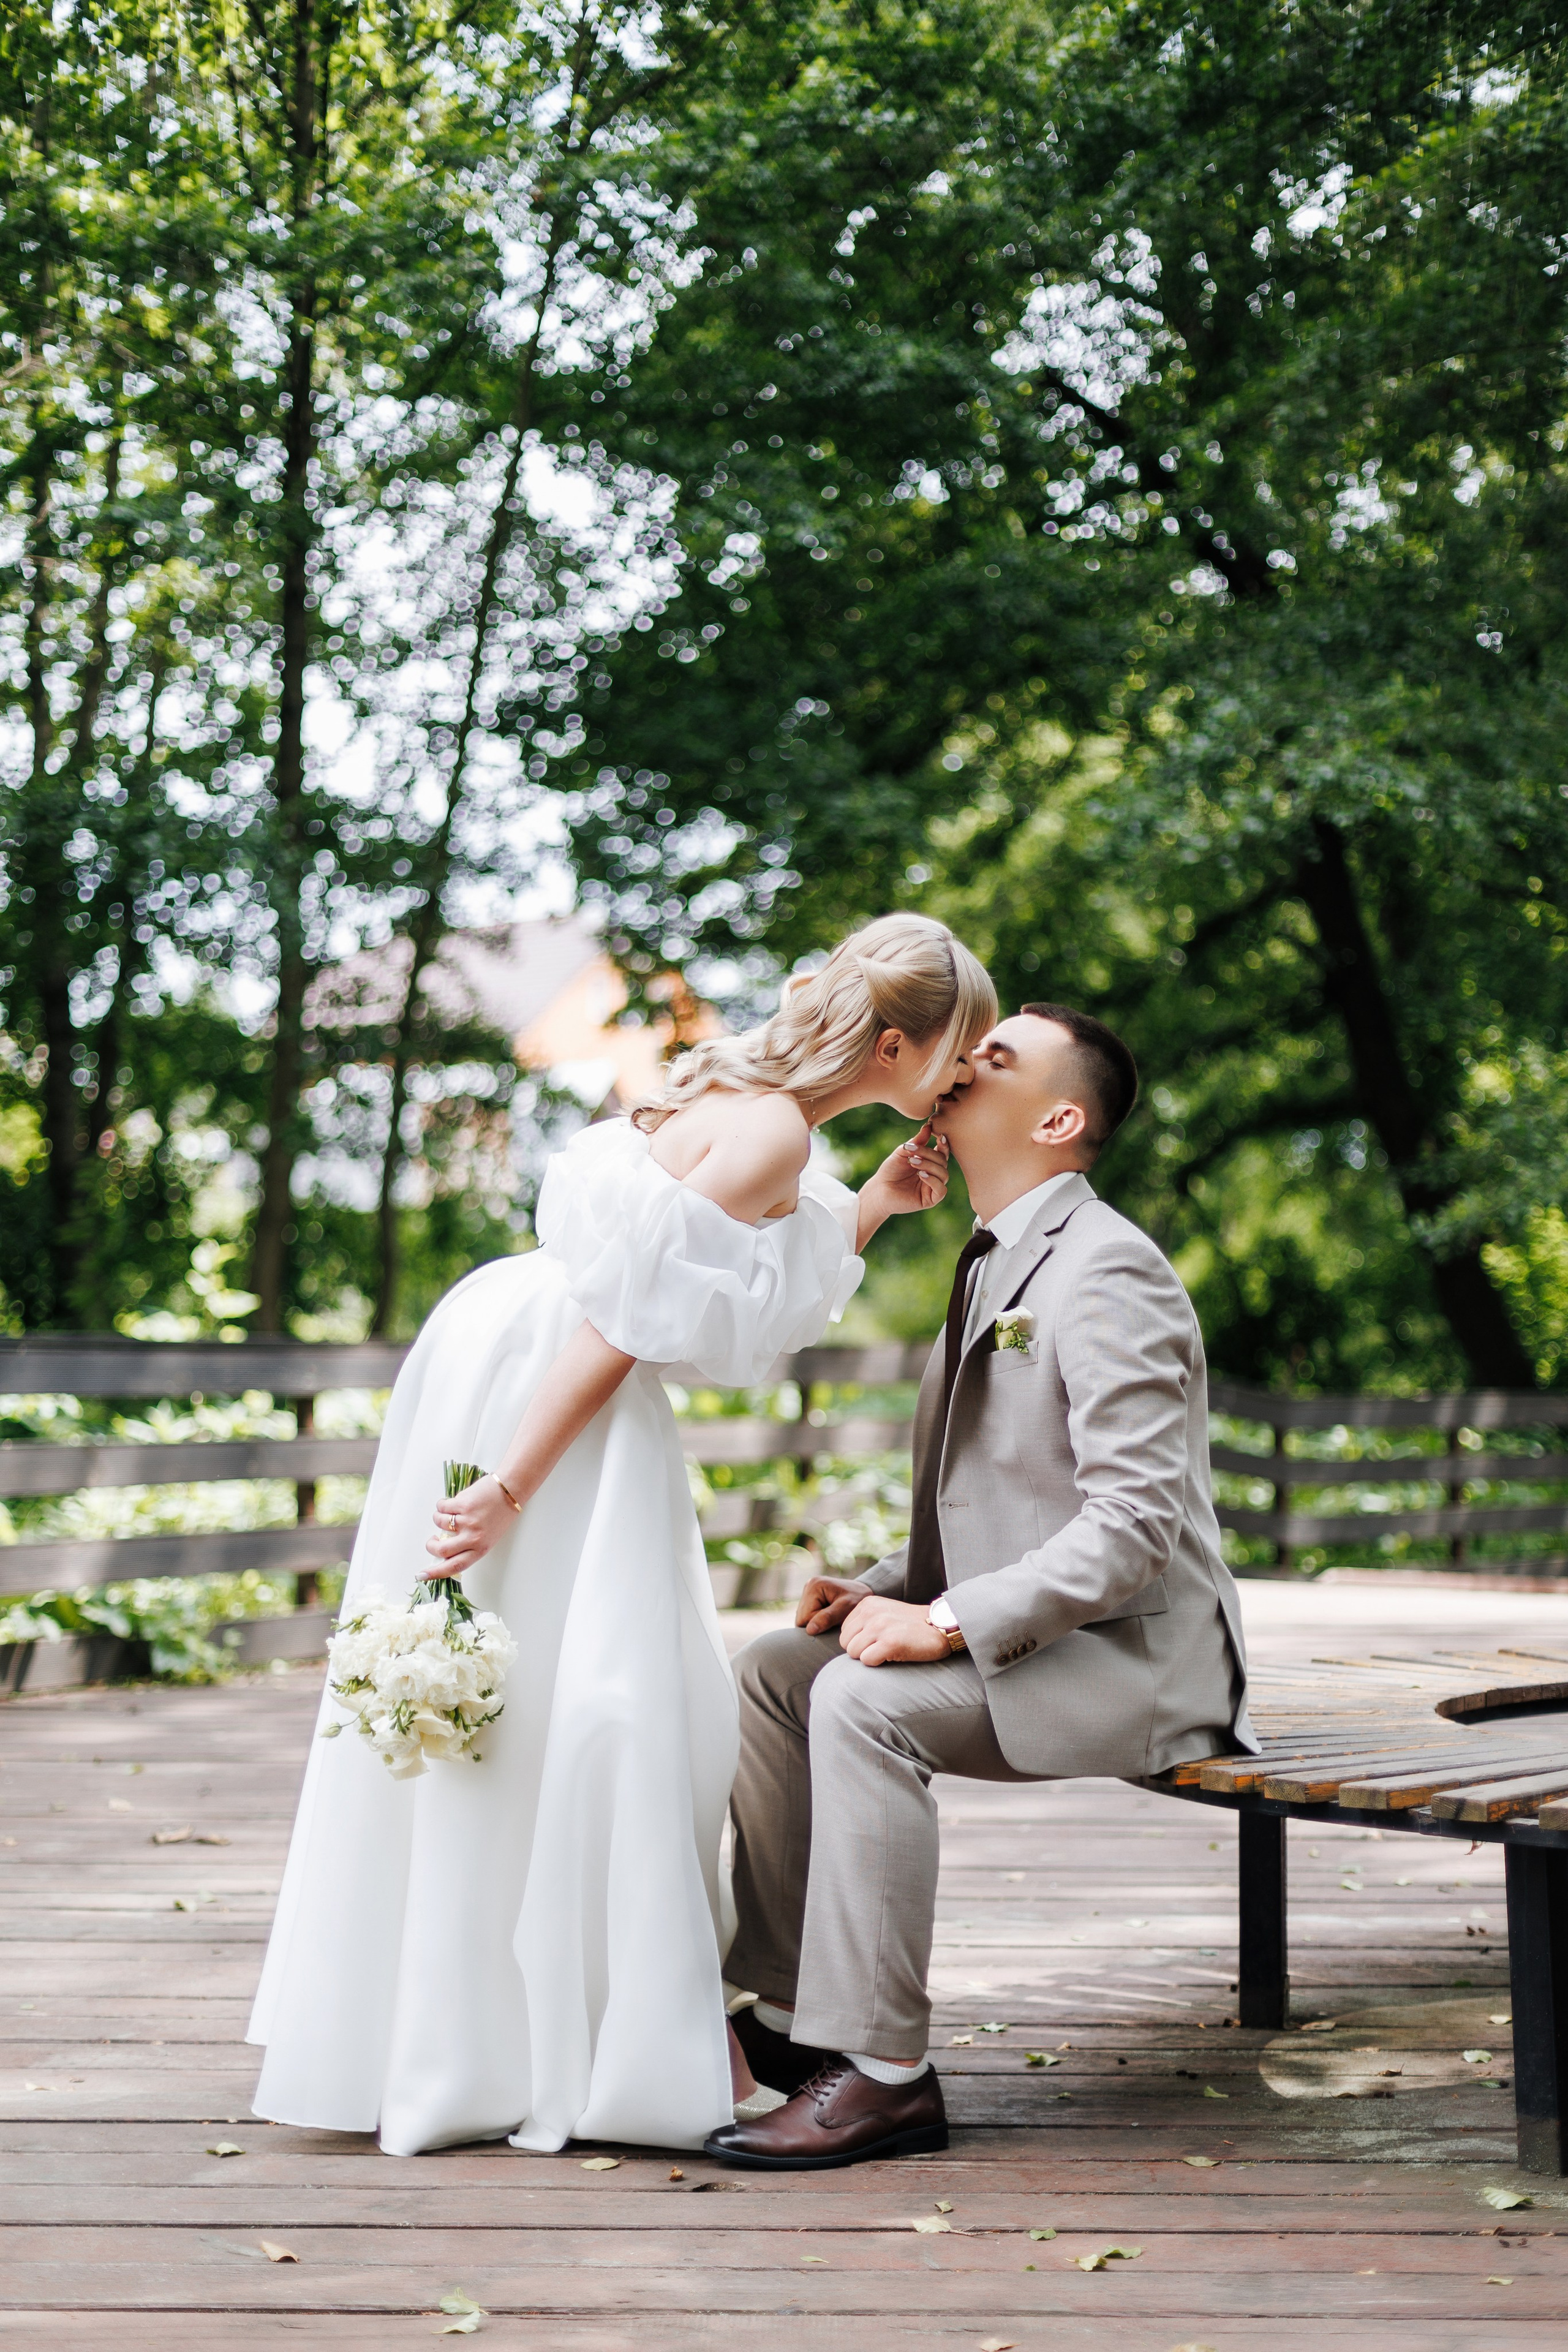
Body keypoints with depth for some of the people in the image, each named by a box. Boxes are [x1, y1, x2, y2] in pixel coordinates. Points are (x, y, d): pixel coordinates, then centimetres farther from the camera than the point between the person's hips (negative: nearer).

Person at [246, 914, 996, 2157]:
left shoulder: (756, 1101, 11)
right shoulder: (771, 1134, -18)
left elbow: (757, 1309, 16)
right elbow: (627, 1317, -22)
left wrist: (874, 1208, 10)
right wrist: (508, 1491, -23)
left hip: (532, 1368, 11)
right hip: (538, 1395, -11)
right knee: (585, 1701, -4)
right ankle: (629, 2049, 4)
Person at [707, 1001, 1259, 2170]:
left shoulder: (1104, 1269, -16)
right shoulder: (998, 1264, 15)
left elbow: (1137, 1522, -25)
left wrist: (948, 1622, -26)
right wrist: (887, 1588, 5)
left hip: (1138, 1658, -10)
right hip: (1037, 1635, 10)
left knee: (865, 1700, -28)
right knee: (772, 1668, 2)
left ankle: (883, 2072, -20)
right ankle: (793, 2013, 6)